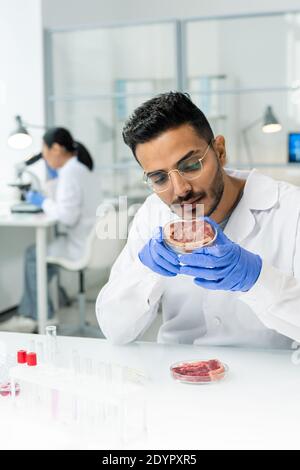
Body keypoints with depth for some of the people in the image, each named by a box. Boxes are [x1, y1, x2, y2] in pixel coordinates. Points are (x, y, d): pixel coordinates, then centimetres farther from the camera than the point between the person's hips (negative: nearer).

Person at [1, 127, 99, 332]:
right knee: (40, 250, 18)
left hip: (82, 246, -10)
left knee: (33, 254, 6)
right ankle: (28, 315, 18)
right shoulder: (80, 168, 12)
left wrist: (42, 201, -11)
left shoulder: (70, 173, -19)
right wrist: (54, 176, 14)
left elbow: (66, 215, -25)